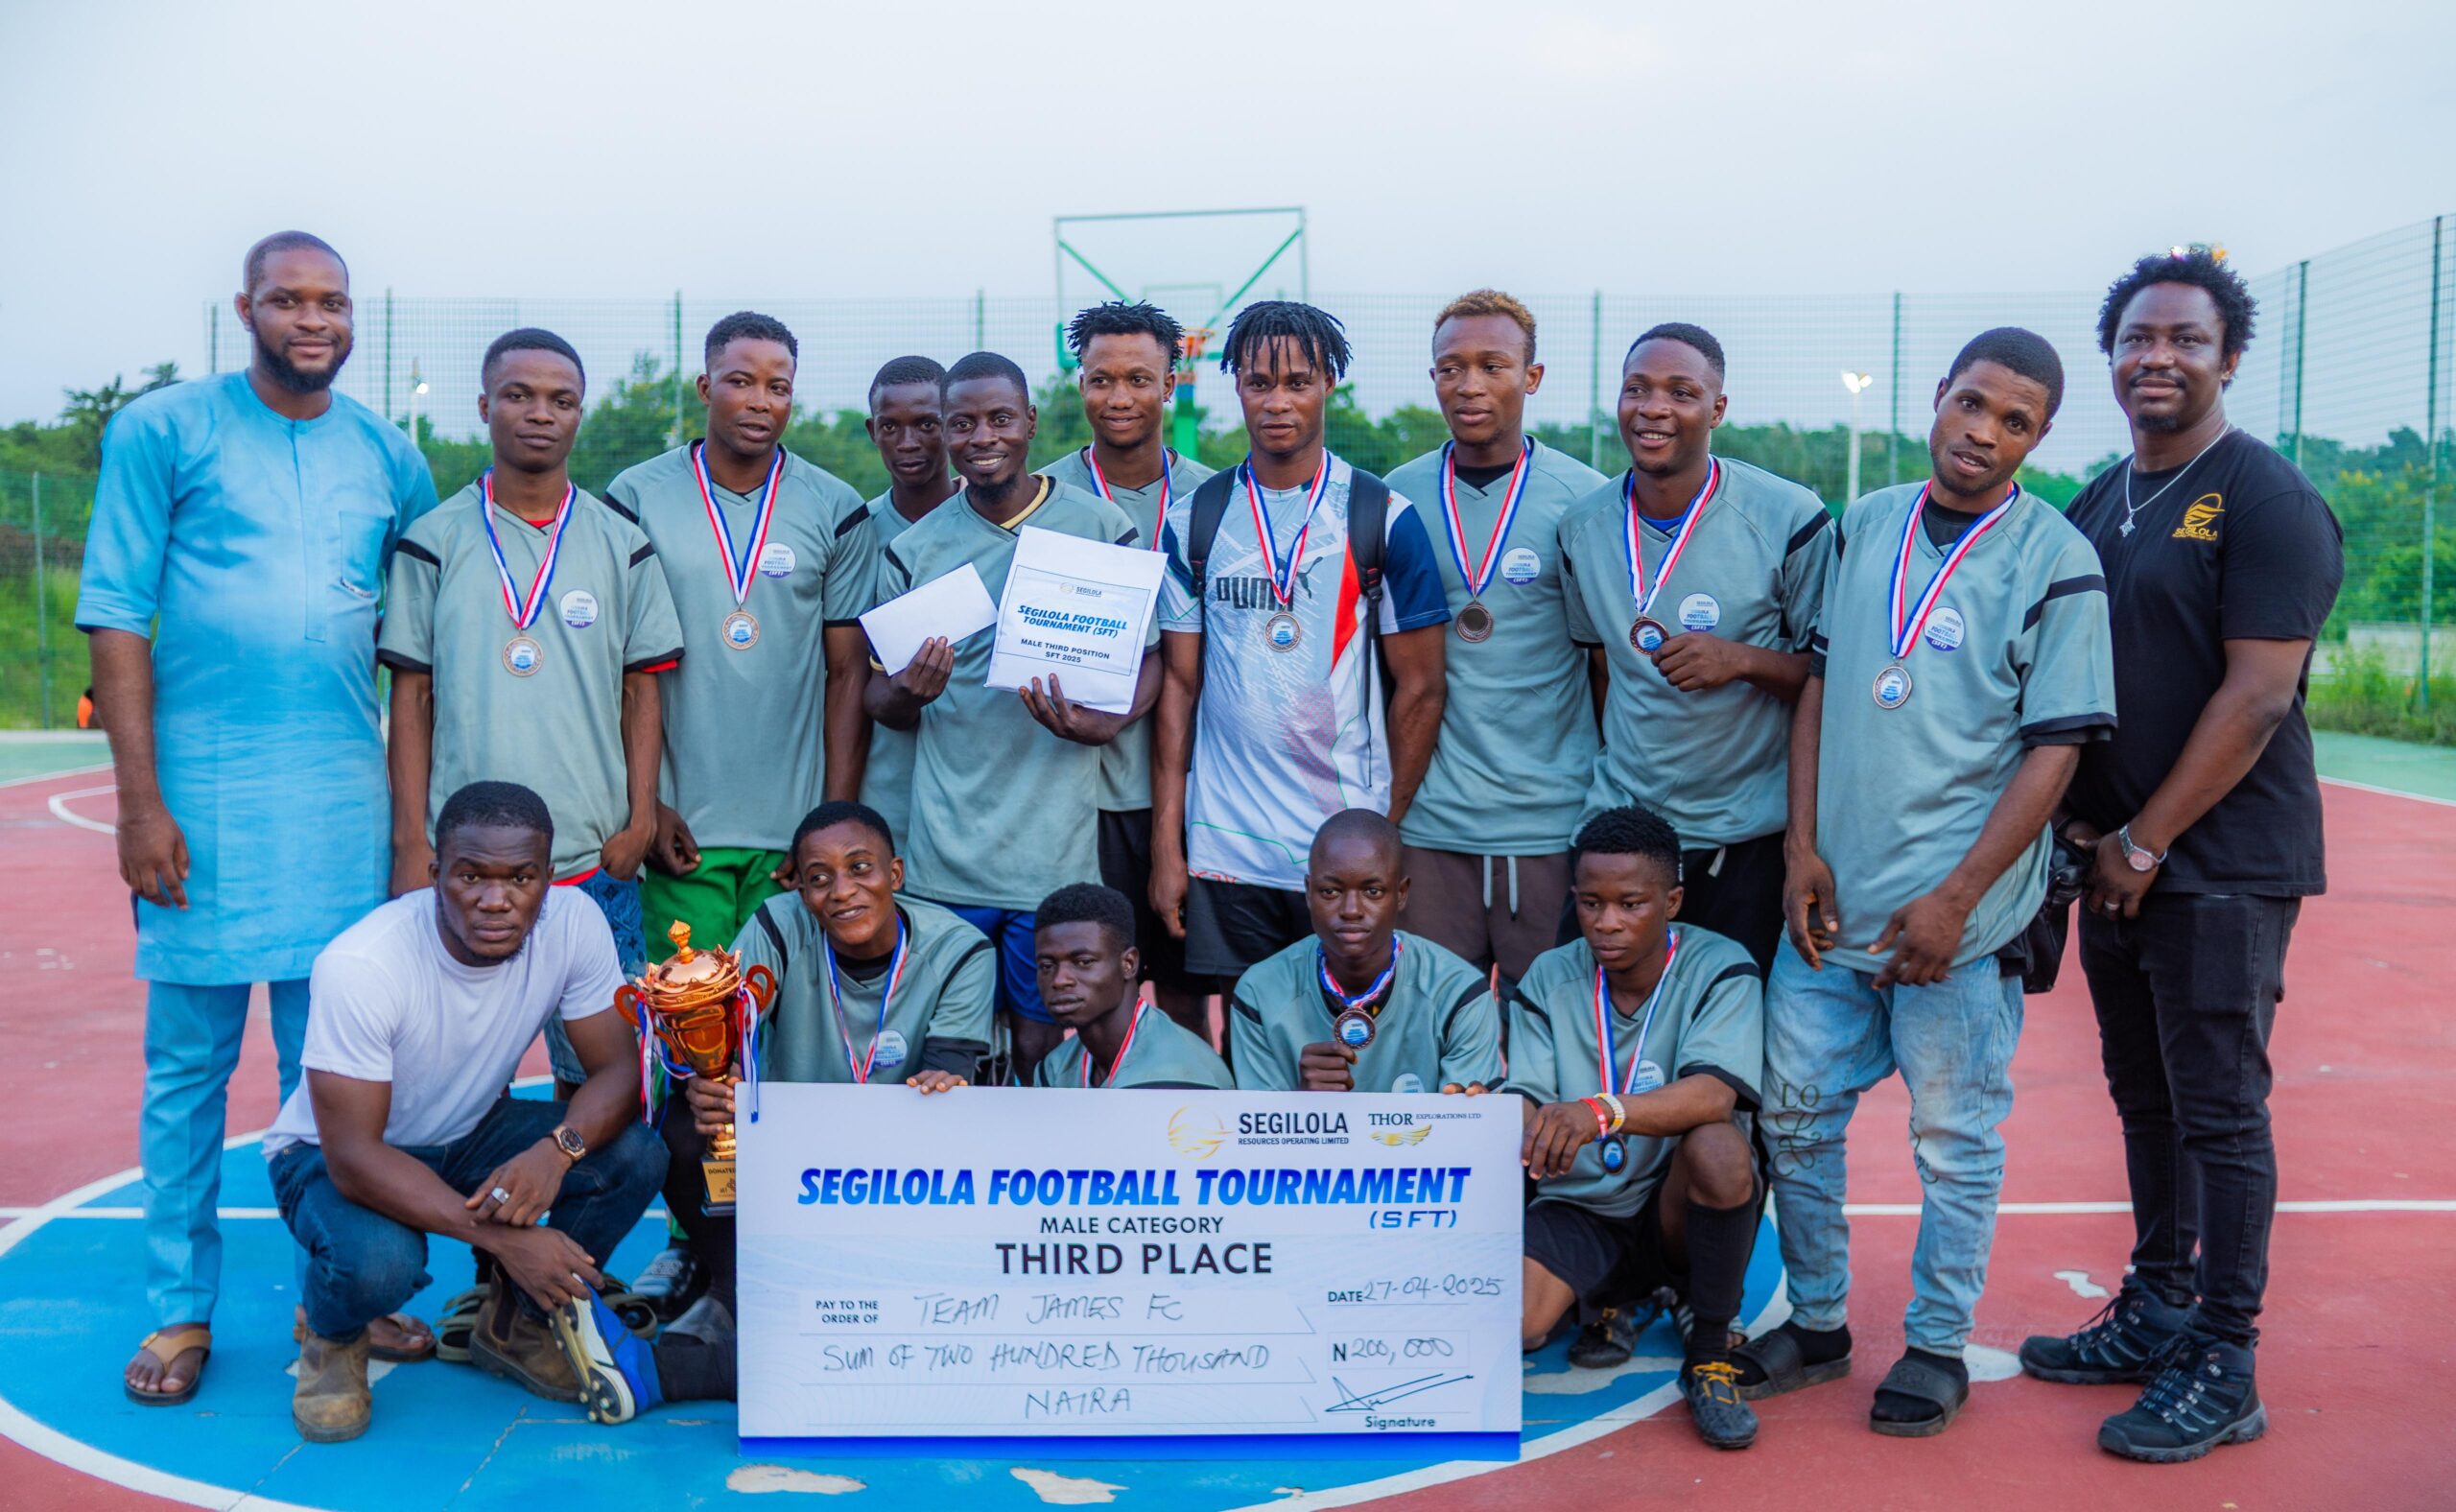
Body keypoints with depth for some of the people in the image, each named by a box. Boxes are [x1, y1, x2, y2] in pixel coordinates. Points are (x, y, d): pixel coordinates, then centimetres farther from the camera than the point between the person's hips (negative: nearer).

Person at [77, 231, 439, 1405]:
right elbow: (114, 616, -3)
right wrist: (139, 802, -9)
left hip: (341, 804, 3)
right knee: (189, 1062, 5)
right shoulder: (163, 430, 0)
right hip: (202, 798, -2)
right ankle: (180, 1309, 18)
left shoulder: (391, 457, 10)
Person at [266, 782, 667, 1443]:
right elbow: (352, 1157, -30)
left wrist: (556, 1149, -38)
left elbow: (618, 1068, -15)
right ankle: (333, 1336, 3)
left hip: (472, 1137, 4)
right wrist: (501, 1238, -36)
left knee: (637, 1154, -21)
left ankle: (516, 1326, 5)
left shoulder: (574, 923, -20)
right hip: (332, 1156, -4)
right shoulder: (360, 966, -31)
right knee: (379, 1262, -37)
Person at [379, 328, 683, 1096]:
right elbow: (411, 697, 5)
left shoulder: (623, 546, 7)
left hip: (594, 859, 1)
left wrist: (639, 819, -2)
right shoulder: (434, 542, 5)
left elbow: (641, 691, 8)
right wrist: (410, 843, -1)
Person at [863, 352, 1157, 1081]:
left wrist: (1102, 724, -17)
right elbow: (881, 702, 12)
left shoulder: (1101, 528, 1)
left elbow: (1149, 659, 4)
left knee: (1044, 1044, 5)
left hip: (1056, 849, -2)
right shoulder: (913, 549, 7)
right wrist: (910, 692, -12)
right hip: (946, 851, 2)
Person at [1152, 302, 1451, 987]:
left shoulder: (1383, 518, -1)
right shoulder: (1194, 520, 6)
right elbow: (1179, 683, 6)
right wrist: (1166, 843, 1)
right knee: (1231, 1035, 6)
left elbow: (1419, 688, 1)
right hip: (1222, 850, 2)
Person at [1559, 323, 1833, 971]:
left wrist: (1742, 660, -22)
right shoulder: (1583, 526, 3)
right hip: (1620, 822, 3)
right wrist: (1617, 772, 11)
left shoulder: (1789, 518, -9)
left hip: (1750, 837, -3)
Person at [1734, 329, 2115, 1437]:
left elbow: (2055, 747, -9)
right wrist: (1802, 845, 2)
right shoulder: (1864, 526, 9)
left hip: (1957, 914, -4)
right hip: (1831, 896, 5)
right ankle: (1816, 1325, 28)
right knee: (1794, 1114, 10)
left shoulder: (2057, 563, -5)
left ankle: (1937, 1347, 24)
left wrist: (1955, 899, -15)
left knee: (1954, 1138, 7)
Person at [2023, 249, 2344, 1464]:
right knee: (2144, 1095, 15)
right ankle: (2156, 1309, 28)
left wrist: (2147, 841, -14)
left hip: (2221, 862, -7)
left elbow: (2257, 694, -16)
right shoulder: (2096, 506, 13)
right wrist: (2082, 822, 5)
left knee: (2218, 1111, -1)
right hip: (2116, 858, 7)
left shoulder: (2266, 499, -10)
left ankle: (2223, 1369, 10)